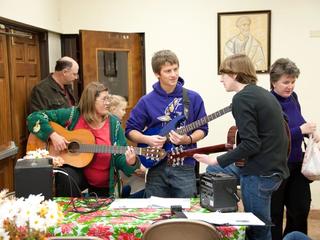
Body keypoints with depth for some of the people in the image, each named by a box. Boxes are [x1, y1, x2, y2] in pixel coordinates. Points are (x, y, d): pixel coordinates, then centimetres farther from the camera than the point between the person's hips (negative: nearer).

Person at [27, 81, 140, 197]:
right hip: (74, 169, -2)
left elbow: (119, 157, -9)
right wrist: (53, 135, -25)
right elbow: (34, 118, -12)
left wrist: (129, 162, -31)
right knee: (66, 178, -33)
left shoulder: (113, 124, -8)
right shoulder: (73, 115, -13)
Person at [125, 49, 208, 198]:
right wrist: (147, 139, -14)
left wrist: (188, 139, -15)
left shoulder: (193, 98, -1)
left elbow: (202, 129, 4)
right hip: (157, 165, 1)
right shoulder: (147, 101, -1)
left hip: (184, 165, 0)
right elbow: (130, 130, 4)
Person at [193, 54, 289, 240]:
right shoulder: (264, 94, 13)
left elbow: (250, 144, -21)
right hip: (274, 168, 9)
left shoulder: (242, 98, -14)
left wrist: (218, 160, -13)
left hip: (259, 173, -9)